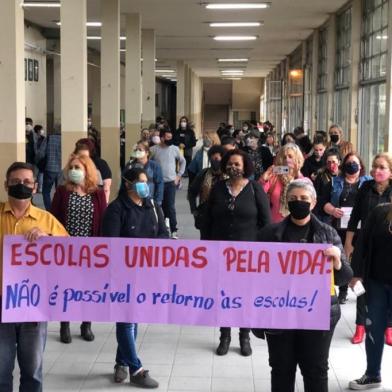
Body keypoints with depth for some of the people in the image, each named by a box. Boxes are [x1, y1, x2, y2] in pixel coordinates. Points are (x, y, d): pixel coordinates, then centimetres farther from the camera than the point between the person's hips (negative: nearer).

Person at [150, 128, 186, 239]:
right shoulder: (154, 149, -3)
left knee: (170, 207, -6)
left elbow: (183, 161, 13)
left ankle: (173, 230, -1)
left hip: (171, 182, -1)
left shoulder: (175, 149, 1)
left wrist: (179, 175, 7)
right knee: (160, 207, 9)